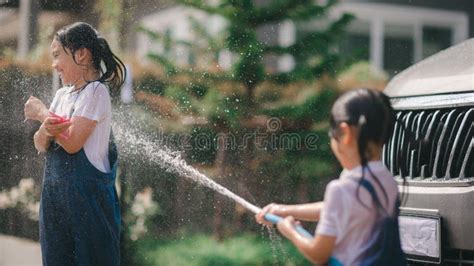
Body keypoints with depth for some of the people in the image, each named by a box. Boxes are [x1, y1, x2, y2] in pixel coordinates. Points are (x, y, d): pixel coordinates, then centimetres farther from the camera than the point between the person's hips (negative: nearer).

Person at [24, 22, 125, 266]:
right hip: (55, 194, 7)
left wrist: (41, 113, -5)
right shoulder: (62, 94, 12)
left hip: (87, 196, -7)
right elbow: (40, 145, 7)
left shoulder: (96, 91, -10)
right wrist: (45, 131, -16)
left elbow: (72, 143, -18)